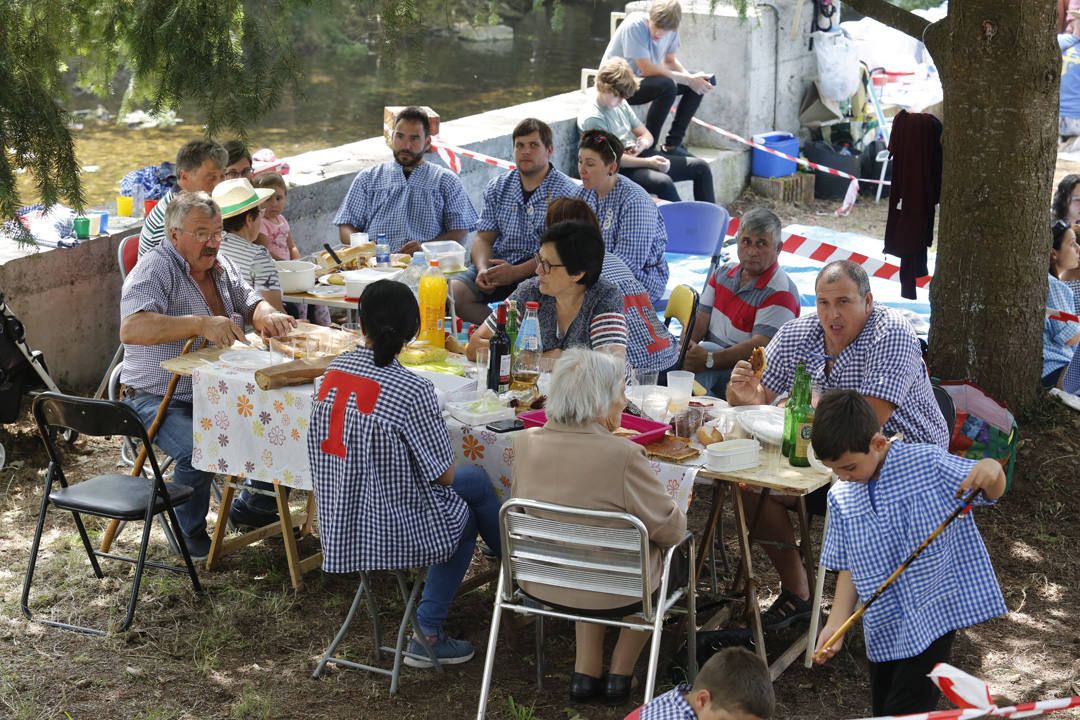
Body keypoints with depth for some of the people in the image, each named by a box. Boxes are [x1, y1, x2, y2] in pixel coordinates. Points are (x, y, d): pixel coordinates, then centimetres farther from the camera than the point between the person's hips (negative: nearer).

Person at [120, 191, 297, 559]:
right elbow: (131, 329, -32)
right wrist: (200, 324, -42)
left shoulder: (220, 266, 10)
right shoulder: (154, 270, -17)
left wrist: (268, 316, -11)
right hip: (161, 400, -8)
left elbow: (251, 304, 16)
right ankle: (191, 534, -7)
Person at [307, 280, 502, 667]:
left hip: (337, 520, 7)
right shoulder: (413, 391, -24)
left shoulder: (334, 370, -3)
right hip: (392, 529, -6)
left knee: (476, 480, 23)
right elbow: (444, 475, -15)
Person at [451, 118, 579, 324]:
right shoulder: (497, 188, 14)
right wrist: (483, 269, -10)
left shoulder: (567, 192, -1)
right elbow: (483, 238, 13)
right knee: (452, 292, -21)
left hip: (539, 274, -5)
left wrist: (516, 272, -20)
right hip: (497, 266, 5)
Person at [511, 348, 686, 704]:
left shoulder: (525, 442, -11)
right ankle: (620, 673, 32)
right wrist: (677, 519, 6)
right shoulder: (624, 455, -27)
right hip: (608, 595, -4)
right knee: (665, 554, 26)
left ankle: (586, 672, 32)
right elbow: (671, 528, -17)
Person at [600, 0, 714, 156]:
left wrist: (690, 77, -10)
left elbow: (670, 61, 11)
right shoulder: (635, 25, -26)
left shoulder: (671, 30, -4)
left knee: (705, 81, 0)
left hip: (643, 79, 8)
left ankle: (673, 144, 1)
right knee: (668, 85, -35)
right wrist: (688, 79, -24)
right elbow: (647, 70, -28)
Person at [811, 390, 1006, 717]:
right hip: (883, 626, 5)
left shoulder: (928, 462, -12)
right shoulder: (841, 497, 1)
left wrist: (991, 470, -36)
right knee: (883, 710, 16)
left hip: (933, 614, -5)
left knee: (905, 712, -10)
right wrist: (836, 624, -3)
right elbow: (849, 567, 7)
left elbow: (992, 492, -11)